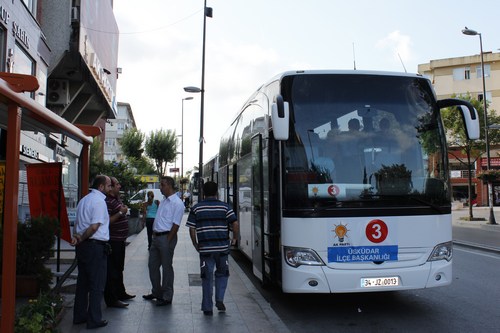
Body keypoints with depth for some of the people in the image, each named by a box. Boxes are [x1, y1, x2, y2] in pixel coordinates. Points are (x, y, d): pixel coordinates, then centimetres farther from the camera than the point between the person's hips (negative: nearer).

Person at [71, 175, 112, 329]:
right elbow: (95, 227, -21)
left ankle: (79, 316, 27)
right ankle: (94, 320, 7)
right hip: (96, 246, -9)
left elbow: (77, 222, 14)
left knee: (82, 282, 17)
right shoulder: (99, 201, -15)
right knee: (97, 285, 1)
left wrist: (76, 236, -2)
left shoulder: (84, 199, 14)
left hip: (83, 246, 9)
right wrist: (81, 239, -9)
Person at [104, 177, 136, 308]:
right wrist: (121, 213, -24)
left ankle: (120, 293, 34)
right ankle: (111, 300, 3)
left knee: (119, 269, 21)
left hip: (120, 240, 11)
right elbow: (107, 221, -26)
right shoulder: (107, 201, -18)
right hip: (113, 241, -11)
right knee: (112, 271, -4)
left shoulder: (117, 199, 15)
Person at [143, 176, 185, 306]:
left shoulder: (177, 203, -14)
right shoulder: (164, 201, 15)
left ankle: (167, 297, 14)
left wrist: (167, 241, -19)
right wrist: (154, 233, 10)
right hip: (156, 237, 9)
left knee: (167, 267, 2)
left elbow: (175, 225, -18)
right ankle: (156, 292, 32)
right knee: (152, 265, 16)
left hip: (166, 238, -9)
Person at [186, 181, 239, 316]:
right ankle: (219, 300, 7)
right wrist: (235, 238, 9)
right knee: (222, 274, 19)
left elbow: (192, 230, 1)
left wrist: (196, 245, 12)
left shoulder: (196, 208, 3)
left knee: (207, 277, 8)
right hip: (222, 247, 0)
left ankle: (207, 308, 12)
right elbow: (235, 224, -6)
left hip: (205, 248, 0)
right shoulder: (224, 206, 2)